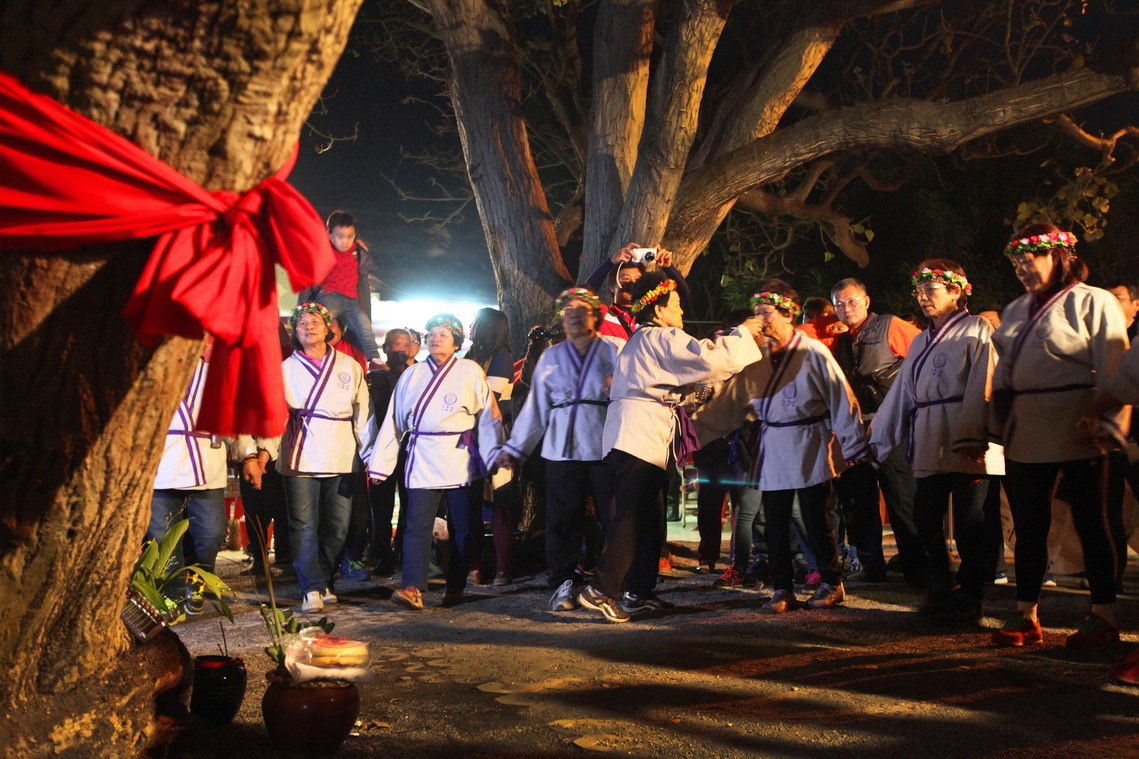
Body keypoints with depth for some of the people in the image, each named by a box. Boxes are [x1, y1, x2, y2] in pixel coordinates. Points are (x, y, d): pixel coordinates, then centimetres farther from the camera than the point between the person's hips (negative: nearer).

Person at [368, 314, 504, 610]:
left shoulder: (470, 371, 7)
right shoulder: (411, 374, 14)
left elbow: (488, 416, 3)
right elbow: (394, 421, 13)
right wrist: (380, 463, 8)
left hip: (460, 460, -1)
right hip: (422, 460, 1)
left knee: (463, 528, 3)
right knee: (417, 525, -9)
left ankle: (455, 588, 13)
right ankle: (412, 588, -15)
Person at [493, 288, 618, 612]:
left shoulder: (614, 353, 9)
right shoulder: (551, 357, 16)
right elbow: (535, 406, 15)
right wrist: (515, 447, 13)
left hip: (605, 449, -2)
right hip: (562, 451, 2)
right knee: (562, 520, 0)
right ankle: (564, 583, 10)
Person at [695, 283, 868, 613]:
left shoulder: (814, 353, -11)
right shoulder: (758, 356, 5)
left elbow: (841, 399, -9)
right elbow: (729, 400, 3)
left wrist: (854, 447, -9)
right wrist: (695, 427, -5)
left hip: (809, 450, -5)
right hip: (772, 450, 5)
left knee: (816, 522, 2)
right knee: (775, 524, 7)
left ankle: (832, 583, 20)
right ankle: (783, 590, 18)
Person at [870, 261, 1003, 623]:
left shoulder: (976, 331, -1)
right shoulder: (921, 341, 22)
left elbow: (981, 387, -12)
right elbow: (902, 391, 22)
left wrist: (972, 437, -21)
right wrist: (879, 436, 19)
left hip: (967, 445, -7)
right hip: (929, 446, 7)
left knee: (969, 524, -3)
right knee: (925, 520, 5)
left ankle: (969, 597, 7)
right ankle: (942, 589, 18)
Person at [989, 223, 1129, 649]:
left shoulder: (1093, 302, -3)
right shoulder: (1016, 311, 17)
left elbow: (1113, 371, -9)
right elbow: (1003, 373, 19)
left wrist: (1106, 425, -16)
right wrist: (998, 424, 12)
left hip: (1076, 435, -6)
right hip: (1025, 436, 6)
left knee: (1089, 523, 3)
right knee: (1029, 526, 8)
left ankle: (1103, 618, 11)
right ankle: (1026, 617, 15)